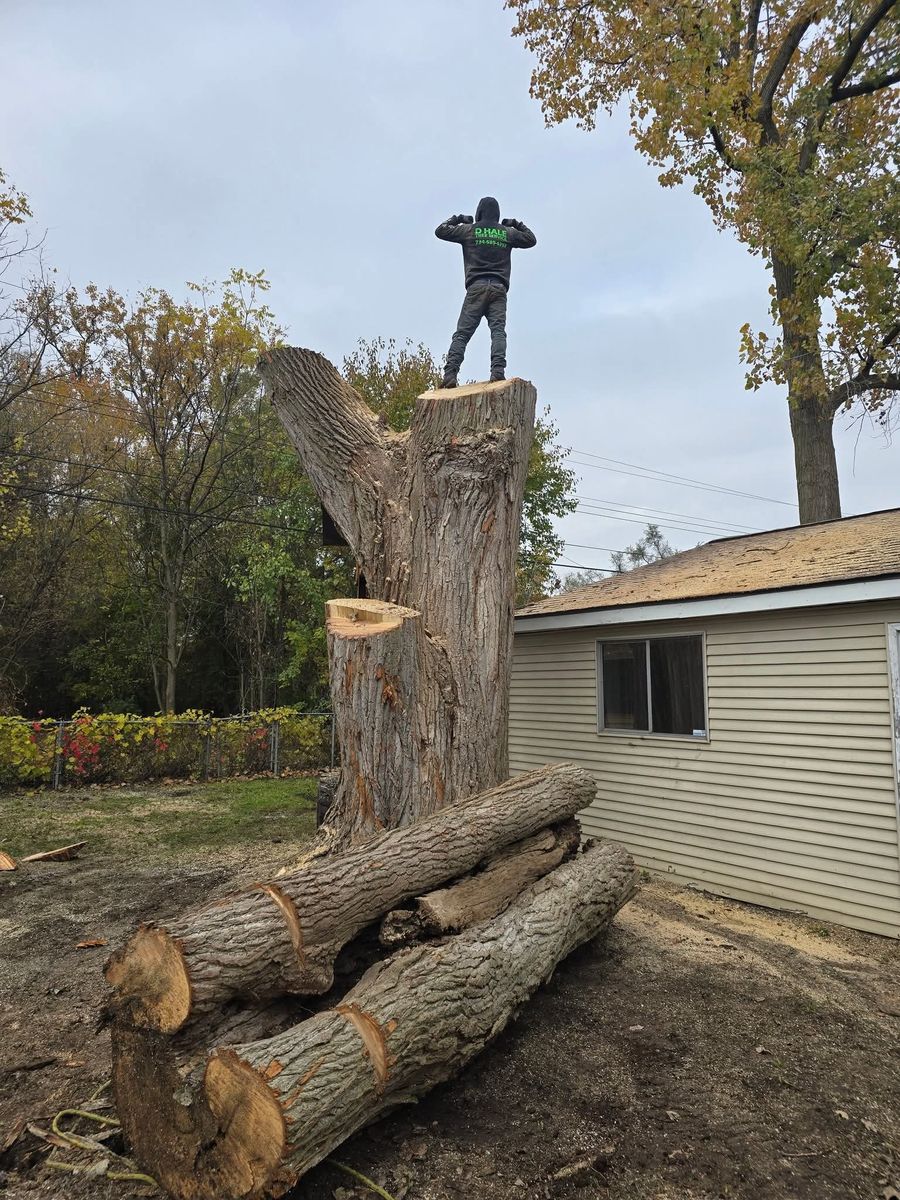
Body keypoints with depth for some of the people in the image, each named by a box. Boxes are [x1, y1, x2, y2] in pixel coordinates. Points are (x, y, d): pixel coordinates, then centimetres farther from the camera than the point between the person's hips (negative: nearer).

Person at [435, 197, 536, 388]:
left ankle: (450, 373, -19)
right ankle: (498, 370, -29)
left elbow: (440, 231, 19)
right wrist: (517, 225, 40)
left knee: (462, 333, -5)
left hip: (476, 287, -1)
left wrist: (456, 219, 32)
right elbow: (531, 240, 31)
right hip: (499, 288, 1)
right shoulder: (507, 233, 17)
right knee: (498, 331, -9)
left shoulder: (469, 230, 11)